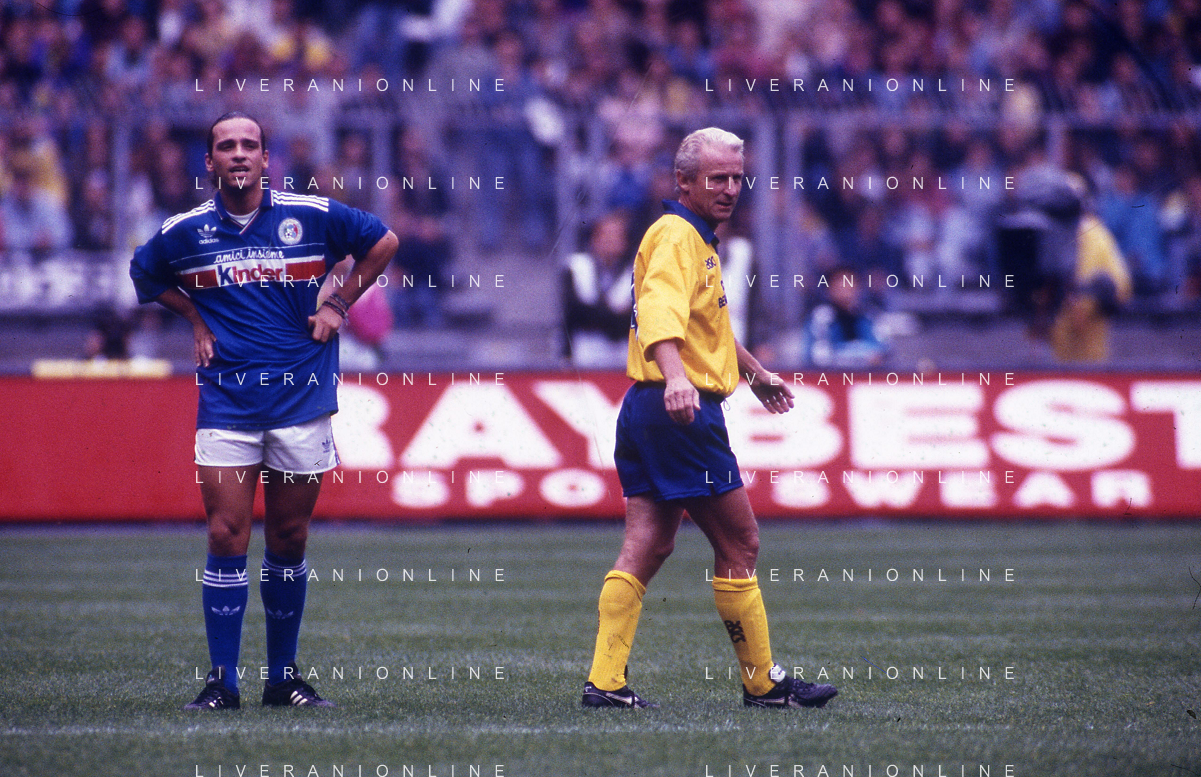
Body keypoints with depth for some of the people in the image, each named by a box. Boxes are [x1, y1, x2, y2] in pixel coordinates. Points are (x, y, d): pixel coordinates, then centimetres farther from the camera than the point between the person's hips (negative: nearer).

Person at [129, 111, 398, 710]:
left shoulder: (312, 216, -1)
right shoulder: (184, 232, 2)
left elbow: (383, 243, 13)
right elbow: (143, 274, 23)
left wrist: (337, 305, 8)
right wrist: (196, 319, 11)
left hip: (302, 402, 0)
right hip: (226, 404, 0)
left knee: (289, 541, 6)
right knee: (227, 538, -7)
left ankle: (284, 677, 15)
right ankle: (222, 680, -3)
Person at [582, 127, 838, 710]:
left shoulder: (698, 238, 22)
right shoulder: (677, 235, -12)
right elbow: (660, 307, -31)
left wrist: (755, 372, 52)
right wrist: (674, 375, -48)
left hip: (648, 410, 10)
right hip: (682, 410, -10)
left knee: (647, 547, 5)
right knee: (739, 545, -2)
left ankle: (604, 680, -1)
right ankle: (762, 683, 6)